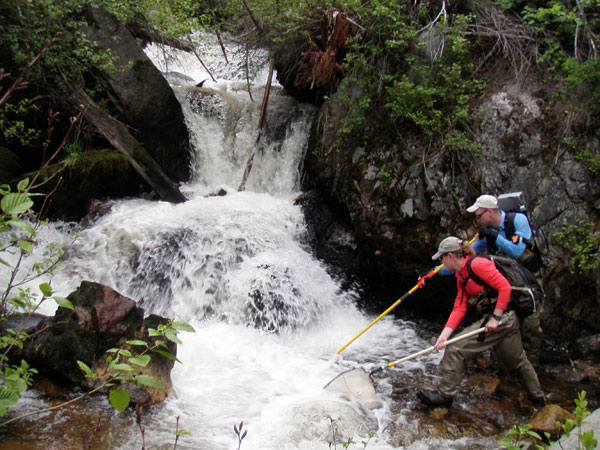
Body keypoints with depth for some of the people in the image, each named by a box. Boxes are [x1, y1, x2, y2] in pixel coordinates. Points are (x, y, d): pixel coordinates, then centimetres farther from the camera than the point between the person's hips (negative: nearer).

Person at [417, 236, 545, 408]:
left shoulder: (477, 264, -15)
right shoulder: (461, 277, 13)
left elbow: (505, 287, -19)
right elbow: (459, 308, 6)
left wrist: (495, 318, -20)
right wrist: (444, 334, -6)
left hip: (502, 316, -10)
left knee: (455, 349, -10)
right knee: (518, 361, 25)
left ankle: (444, 395, -1)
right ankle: (538, 397, 42)